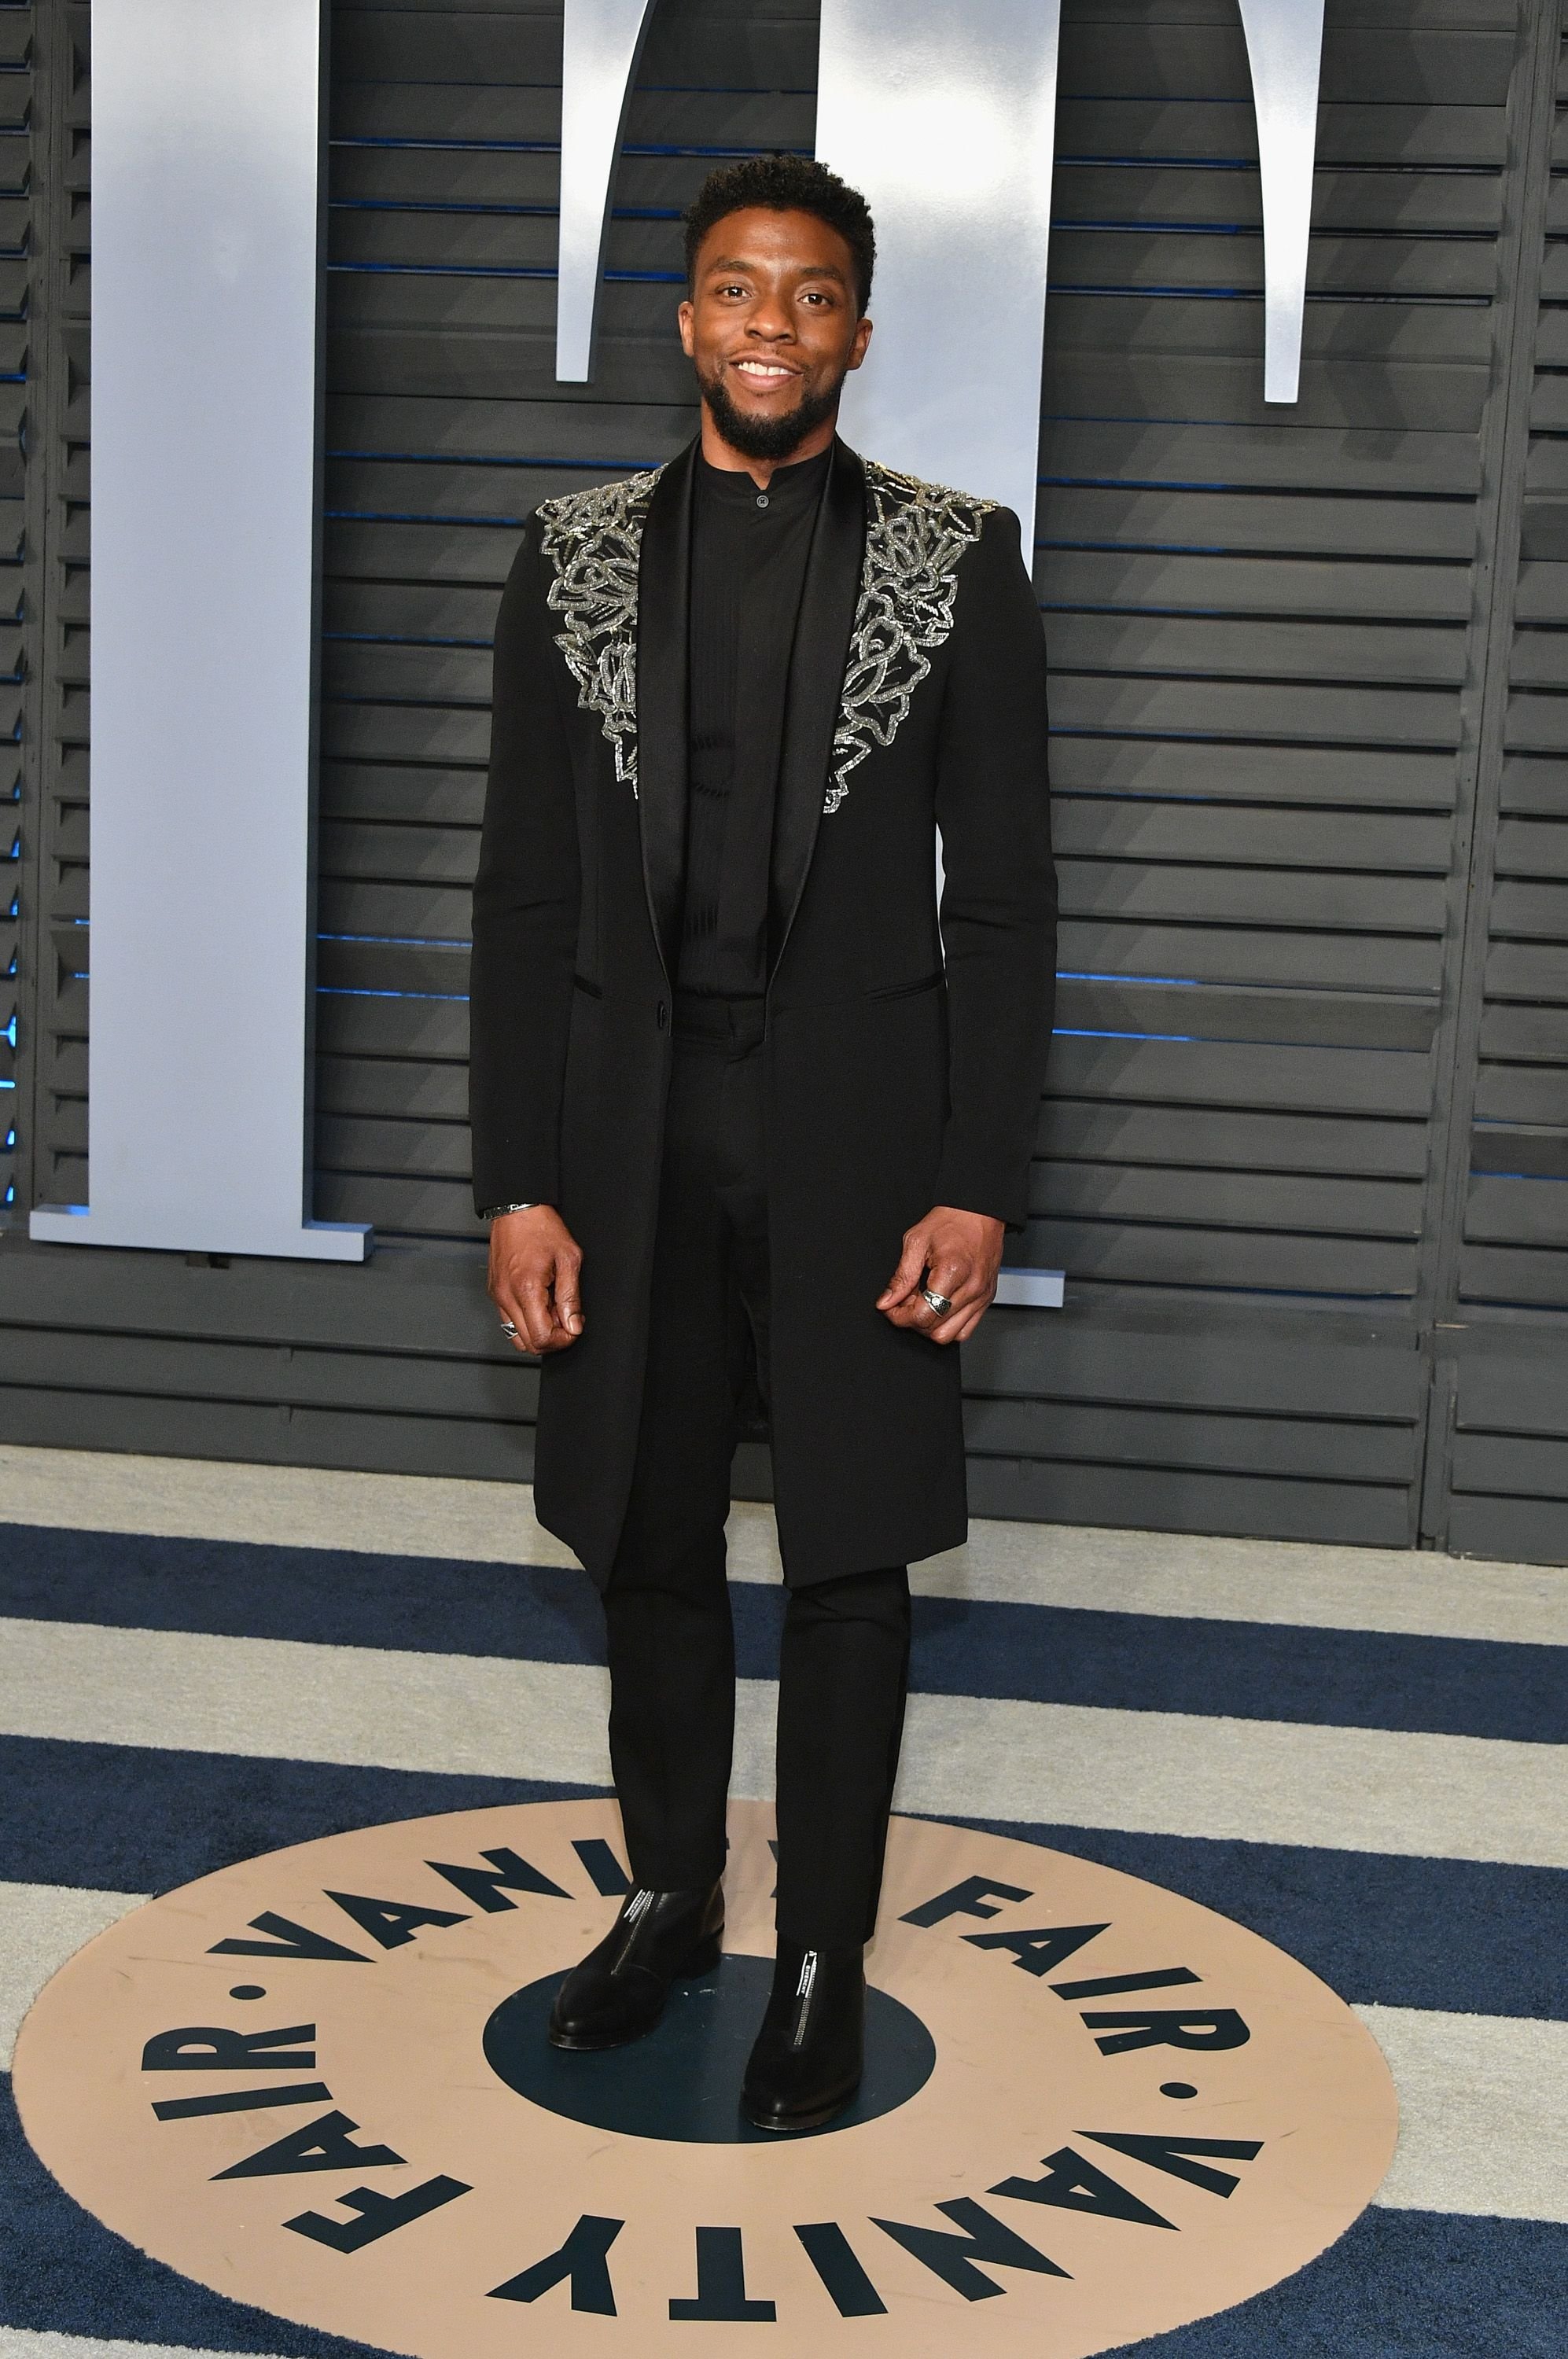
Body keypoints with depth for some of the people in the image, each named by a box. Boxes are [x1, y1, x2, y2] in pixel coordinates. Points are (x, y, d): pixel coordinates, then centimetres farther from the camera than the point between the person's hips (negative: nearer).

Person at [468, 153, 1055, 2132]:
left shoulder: (957, 562, 0)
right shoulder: (574, 558, 4)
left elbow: (1002, 896, -2)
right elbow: (523, 892, 2)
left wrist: (978, 1186, -8)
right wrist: (516, 1183, -4)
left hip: (854, 1133, -2)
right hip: (634, 1132, 2)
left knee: (847, 1560, 7)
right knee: (648, 1543, 14)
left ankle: (824, 1955, 23)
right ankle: (670, 1892, 34)